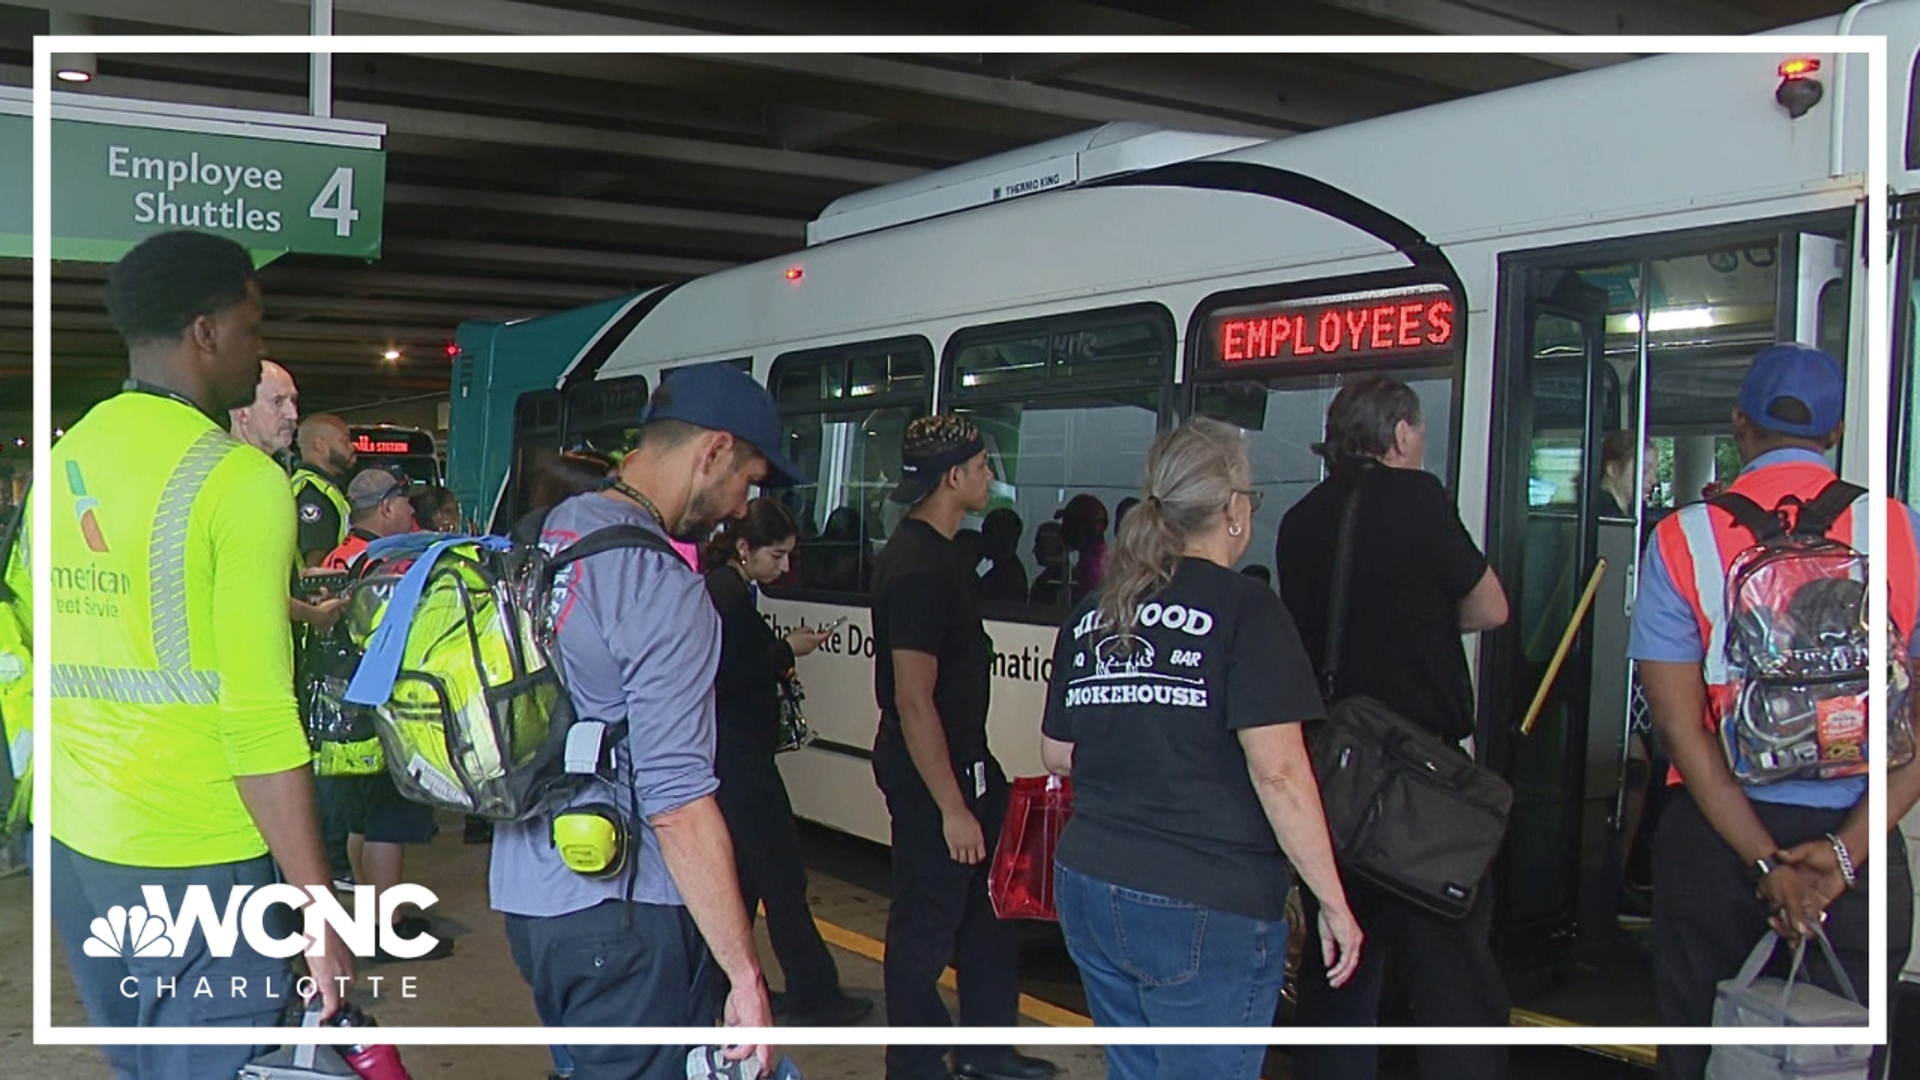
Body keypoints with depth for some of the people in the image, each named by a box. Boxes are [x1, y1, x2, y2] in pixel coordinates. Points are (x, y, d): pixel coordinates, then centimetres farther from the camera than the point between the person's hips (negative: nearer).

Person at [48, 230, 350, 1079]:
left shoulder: (63, 460, 8)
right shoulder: (240, 478, -15)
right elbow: (259, 716, -20)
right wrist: (319, 913, -16)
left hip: (75, 843, 7)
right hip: (194, 856, -7)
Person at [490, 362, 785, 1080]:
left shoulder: (542, 538, 8)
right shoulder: (664, 589, -19)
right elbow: (678, 802, -23)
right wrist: (746, 975, -19)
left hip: (525, 890, 9)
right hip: (621, 914, -9)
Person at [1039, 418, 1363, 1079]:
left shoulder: (1090, 615, 9)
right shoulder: (1245, 611, -10)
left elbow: (1057, 755, 14)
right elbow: (1279, 772, -16)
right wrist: (1333, 901, -9)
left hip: (1088, 887, 7)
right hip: (1208, 911, -7)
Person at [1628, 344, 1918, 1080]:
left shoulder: (1683, 537, -5)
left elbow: (1680, 724, -10)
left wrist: (1765, 862, -10)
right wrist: (1850, 847, -11)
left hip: (1718, 831, -1)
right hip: (1859, 835, 1)